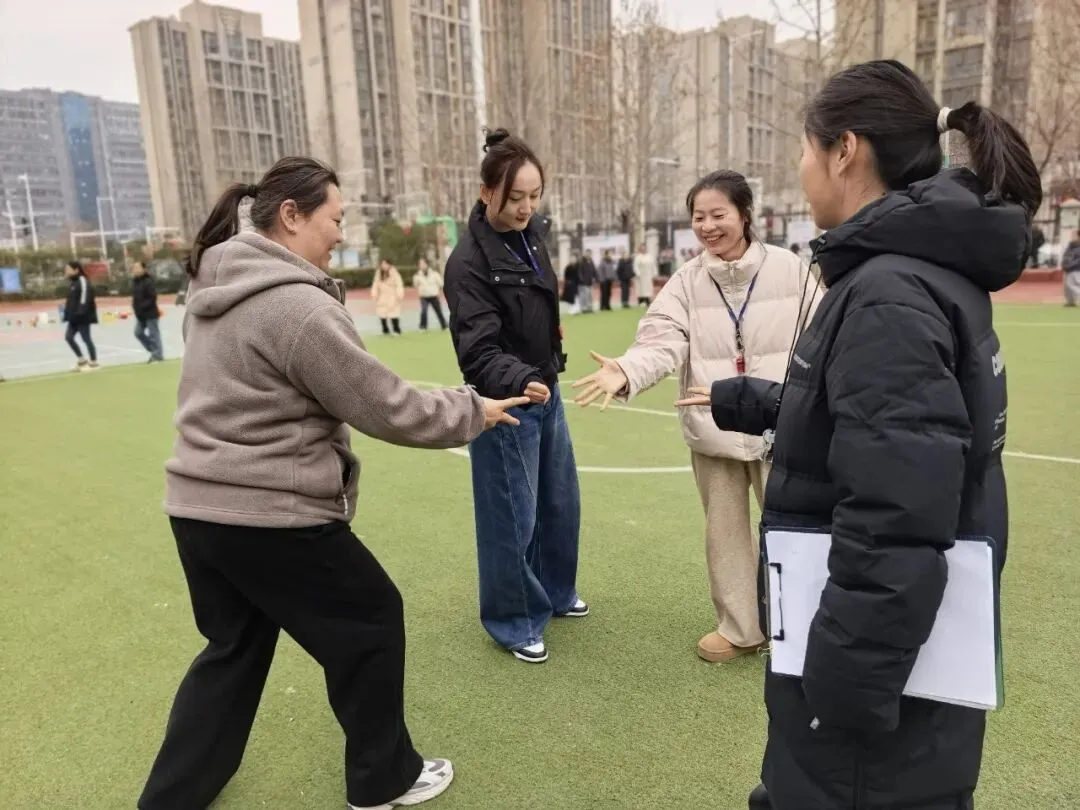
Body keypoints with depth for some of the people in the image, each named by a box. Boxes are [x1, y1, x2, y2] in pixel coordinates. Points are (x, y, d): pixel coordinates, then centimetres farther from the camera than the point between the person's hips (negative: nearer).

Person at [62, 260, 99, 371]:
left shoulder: (82, 281, -13)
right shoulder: (72, 282, 15)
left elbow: (85, 297, -21)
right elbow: (71, 300, 20)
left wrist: (80, 313, -26)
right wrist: (68, 312, 13)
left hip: (83, 316, -9)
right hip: (74, 317, 9)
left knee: (86, 338, -3)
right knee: (68, 337, 6)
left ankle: (94, 362, 7)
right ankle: (82, 360, 16)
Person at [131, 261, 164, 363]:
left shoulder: (148, 281, -16)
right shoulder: (135, 281, 10)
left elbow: (153, 297, -21)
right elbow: (135, 297, 19)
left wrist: (142, 306, -23)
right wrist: (135, 307, 7)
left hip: (150, 313, -9)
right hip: (140, 314, 9)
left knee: (153, 334, -2)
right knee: (138, 333, 13)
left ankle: (157, 355, 7)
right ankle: (155, 351, 23)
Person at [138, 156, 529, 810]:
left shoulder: (216, 290, 8)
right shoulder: (300, 307, -21)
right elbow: (386, 408, -17)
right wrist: (474, 411, -4)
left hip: (200, 507, 9)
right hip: (272, 518, -9)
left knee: (233, 650, 24)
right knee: (370, 622, 12)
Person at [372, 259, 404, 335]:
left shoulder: (394, 272, -10)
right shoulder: (378, 273, 6)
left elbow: (399, 284, -14)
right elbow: (376, 284, 9)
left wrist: (400, 294, -22)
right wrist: (374, 294, 0)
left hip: (392, 297, -5)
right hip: (382, 297, 5)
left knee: (393, 314, -7)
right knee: (381, 313, 0)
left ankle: (397, 330, 5)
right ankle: (385, 330, 14)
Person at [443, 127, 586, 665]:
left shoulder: (533, 230, 2)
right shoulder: (469, 261, -21)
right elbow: (479, 351, -27)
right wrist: (518, 382, -45)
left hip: (546, 391, 8)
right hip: (507, 402, -8)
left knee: (560, 503, 19)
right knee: (512, 519, 3)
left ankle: (555, 592, 41)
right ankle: (514, 623, 23)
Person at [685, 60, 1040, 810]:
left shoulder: (890, 293, -25)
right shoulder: (929, 270, 7)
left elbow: (895, 525, -29)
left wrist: (845, 690, -22)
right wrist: (748, 401, 27)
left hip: (881, 668, -9)